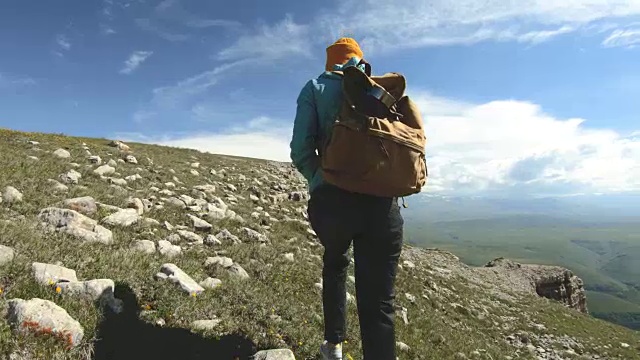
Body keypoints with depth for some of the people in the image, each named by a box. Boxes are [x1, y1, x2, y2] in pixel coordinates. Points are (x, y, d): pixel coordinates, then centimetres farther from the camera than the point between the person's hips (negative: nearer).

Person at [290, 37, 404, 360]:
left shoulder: (315, 88, 10)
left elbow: (301, 150, -2)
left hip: (331, 198, 1)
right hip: (381, 200, 0)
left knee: (335, 262, 31)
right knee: (378, 302, 5)